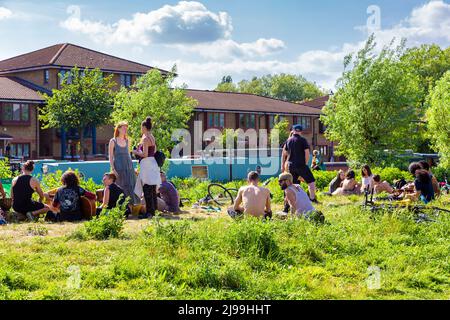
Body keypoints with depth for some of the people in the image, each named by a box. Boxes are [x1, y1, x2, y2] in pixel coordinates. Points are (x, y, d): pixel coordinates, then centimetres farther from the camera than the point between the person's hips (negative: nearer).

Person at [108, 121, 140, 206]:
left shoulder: (127, 141, 13)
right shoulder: (113, 141, -1)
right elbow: (110, 157, -4)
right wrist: (113, 169, -12)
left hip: (129, 167, 5)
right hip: (119, 168, -5)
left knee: (131, 187, 0)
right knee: (121, 189, -5)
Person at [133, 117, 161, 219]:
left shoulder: (145, 139, -14)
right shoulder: (152, 138, 13)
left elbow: (145, 154, -19)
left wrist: (136, 152, -2)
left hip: (147, 164, -9)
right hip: (153, 163, 9)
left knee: (147, 190, -7)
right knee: (152, 190, 13)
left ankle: (149, 212, -7)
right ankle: (153, 210, 18)